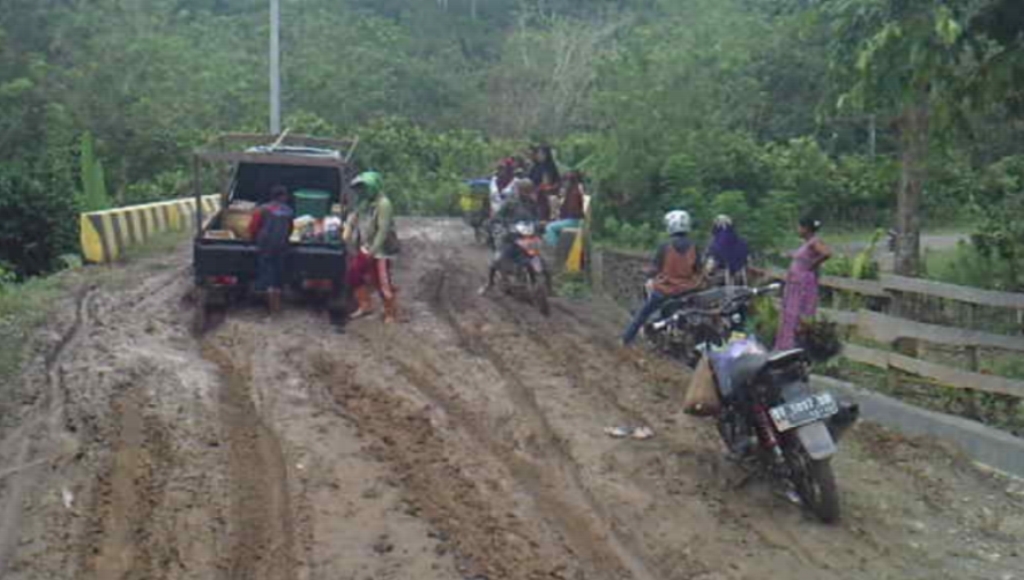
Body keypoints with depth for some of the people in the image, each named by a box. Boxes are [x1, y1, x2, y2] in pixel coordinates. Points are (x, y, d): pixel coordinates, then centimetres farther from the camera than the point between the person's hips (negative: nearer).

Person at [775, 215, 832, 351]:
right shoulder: (806, 243, 14)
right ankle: (785, 346, 18)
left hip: (804, 284, -10)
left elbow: (827, 253, -31)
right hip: (795, 283, 10)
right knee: (789, 314, 12)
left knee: (798, 315, -9)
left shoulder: (815, 242, -14)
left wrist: (813, 265, -19)